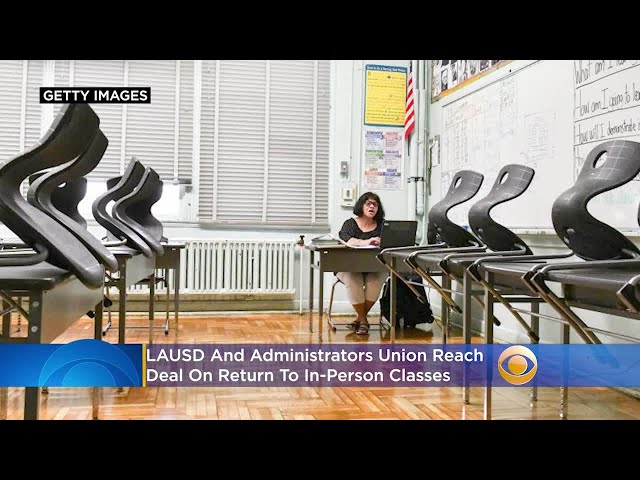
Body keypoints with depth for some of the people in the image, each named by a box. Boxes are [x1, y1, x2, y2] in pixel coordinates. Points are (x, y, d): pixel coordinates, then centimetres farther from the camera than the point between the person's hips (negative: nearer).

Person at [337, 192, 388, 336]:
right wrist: (364, 242, -37)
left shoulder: (381, 225, 10)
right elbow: (344, 238, -19)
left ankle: (360, 318, -10)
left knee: (375, 280, -30)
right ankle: (363, 320, -16)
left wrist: (381, 242, -31)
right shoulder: (350, 223, 3)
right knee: (353, 280, -33)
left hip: (375, 268, 2)